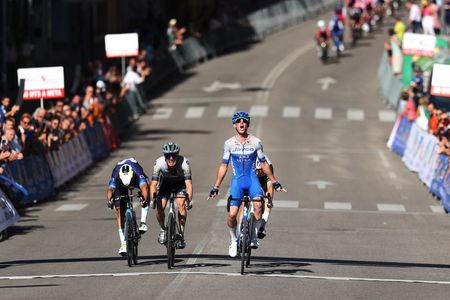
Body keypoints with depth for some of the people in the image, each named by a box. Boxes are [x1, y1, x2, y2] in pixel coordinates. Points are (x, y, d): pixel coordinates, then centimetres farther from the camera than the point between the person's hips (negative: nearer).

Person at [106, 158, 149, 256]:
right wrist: (109, 200, -75)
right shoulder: (116, 176, -41)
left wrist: (145, 199, -75)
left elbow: (144, 187, -56)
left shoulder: (138, 174, -42)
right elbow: (110, 189, -54)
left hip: (136, 181, 1)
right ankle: (123, 244, -10)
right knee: (120, 211, -12)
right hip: (120, 185, -1)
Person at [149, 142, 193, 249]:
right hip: (165, 183, 1)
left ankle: (181, 234, -11)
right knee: (159, 207, -16)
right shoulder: (159, 163, -32)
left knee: (181, 204, -24)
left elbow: (189, 183, -38)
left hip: (180, 183, -1)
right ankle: (163, 229, 13)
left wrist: (189, 199, -51)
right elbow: (153, 183, -32)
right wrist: (153, 199, -47)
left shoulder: (184, 162, -34)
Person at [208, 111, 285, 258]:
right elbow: (223, 166, 10)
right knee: (232, 214, -11)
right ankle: (234, 240, 15)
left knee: (258, 204, -30)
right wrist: (215, 187, 9)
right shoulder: (229, 144, 3)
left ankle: (254, 236, -14)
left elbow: (264, 164, 12)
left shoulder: (256, 142, 2)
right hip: (237, 180, 1)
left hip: (252, 179, -1)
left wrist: (275, 182, 13)